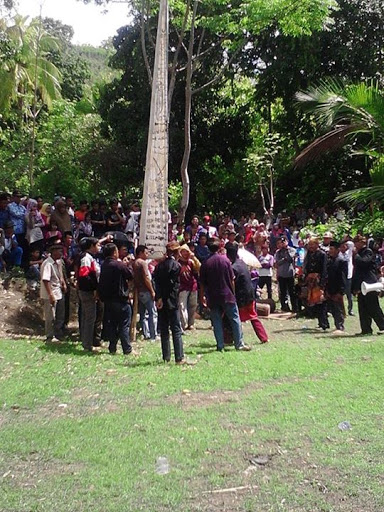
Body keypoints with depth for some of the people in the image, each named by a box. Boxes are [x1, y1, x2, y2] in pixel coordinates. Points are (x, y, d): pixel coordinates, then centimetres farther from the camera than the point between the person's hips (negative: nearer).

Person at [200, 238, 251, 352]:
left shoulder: (205, 264, -3)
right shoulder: (225, 260, -3)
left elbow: (202, 284, 0)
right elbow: (232, 279, 0)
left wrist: (202, 297, 10)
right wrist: (233, 293, 10)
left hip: (213, 298, 1)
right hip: (227, 295, -1)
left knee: (217, 322, 7)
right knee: (235, 319, 6)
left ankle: (220, 346, 7)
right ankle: (239, 344, 7)